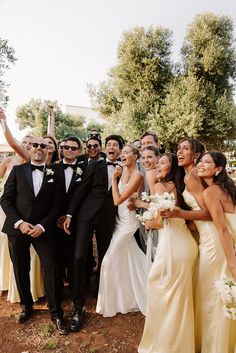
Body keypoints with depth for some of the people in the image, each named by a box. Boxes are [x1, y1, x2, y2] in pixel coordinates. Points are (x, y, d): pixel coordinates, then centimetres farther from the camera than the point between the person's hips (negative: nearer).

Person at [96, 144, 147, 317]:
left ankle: (109, 302, 21)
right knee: (126, 261, 19)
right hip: (121, 219, 8)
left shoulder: (137, 175, -18)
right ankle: (129, 298, 39)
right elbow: (117, 199, 5)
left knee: (110, 260, 0)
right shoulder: (123, 171, 5)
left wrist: (114, 178, -15)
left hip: (128, 221, -8)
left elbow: (118, 200, -20)